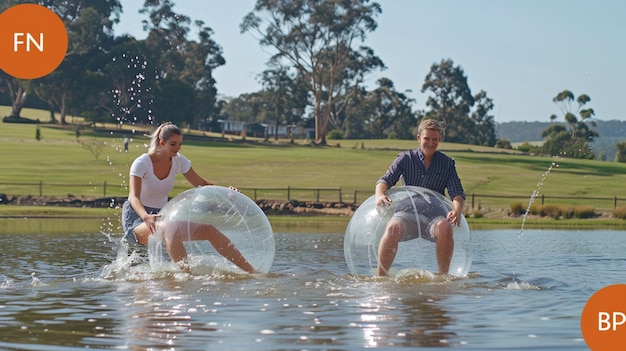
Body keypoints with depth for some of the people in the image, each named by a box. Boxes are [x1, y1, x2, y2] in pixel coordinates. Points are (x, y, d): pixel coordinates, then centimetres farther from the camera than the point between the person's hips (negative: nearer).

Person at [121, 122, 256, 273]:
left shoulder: (178, 161, 0)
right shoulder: (141, 163, -17)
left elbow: (200, 183, 10)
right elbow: (133, 197, -29)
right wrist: (146, 217, -49)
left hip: (161, 215, 6)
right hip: (137, 217, -6)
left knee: (209, 230, -11)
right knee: (172, 228, -40)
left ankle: (251, 271, -10)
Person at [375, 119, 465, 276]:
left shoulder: (447, 163, 13)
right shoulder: (406, 158, 12)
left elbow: (457, 193, 5)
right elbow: (385, 180, 2)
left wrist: (457, 210, -19)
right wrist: (380, 194, -23)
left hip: (434, 214, 1)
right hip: (407, 212, 0)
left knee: (445, 228, -35)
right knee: (393, 228, -34)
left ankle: (443, 276, -24)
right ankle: (381, 276, -26)